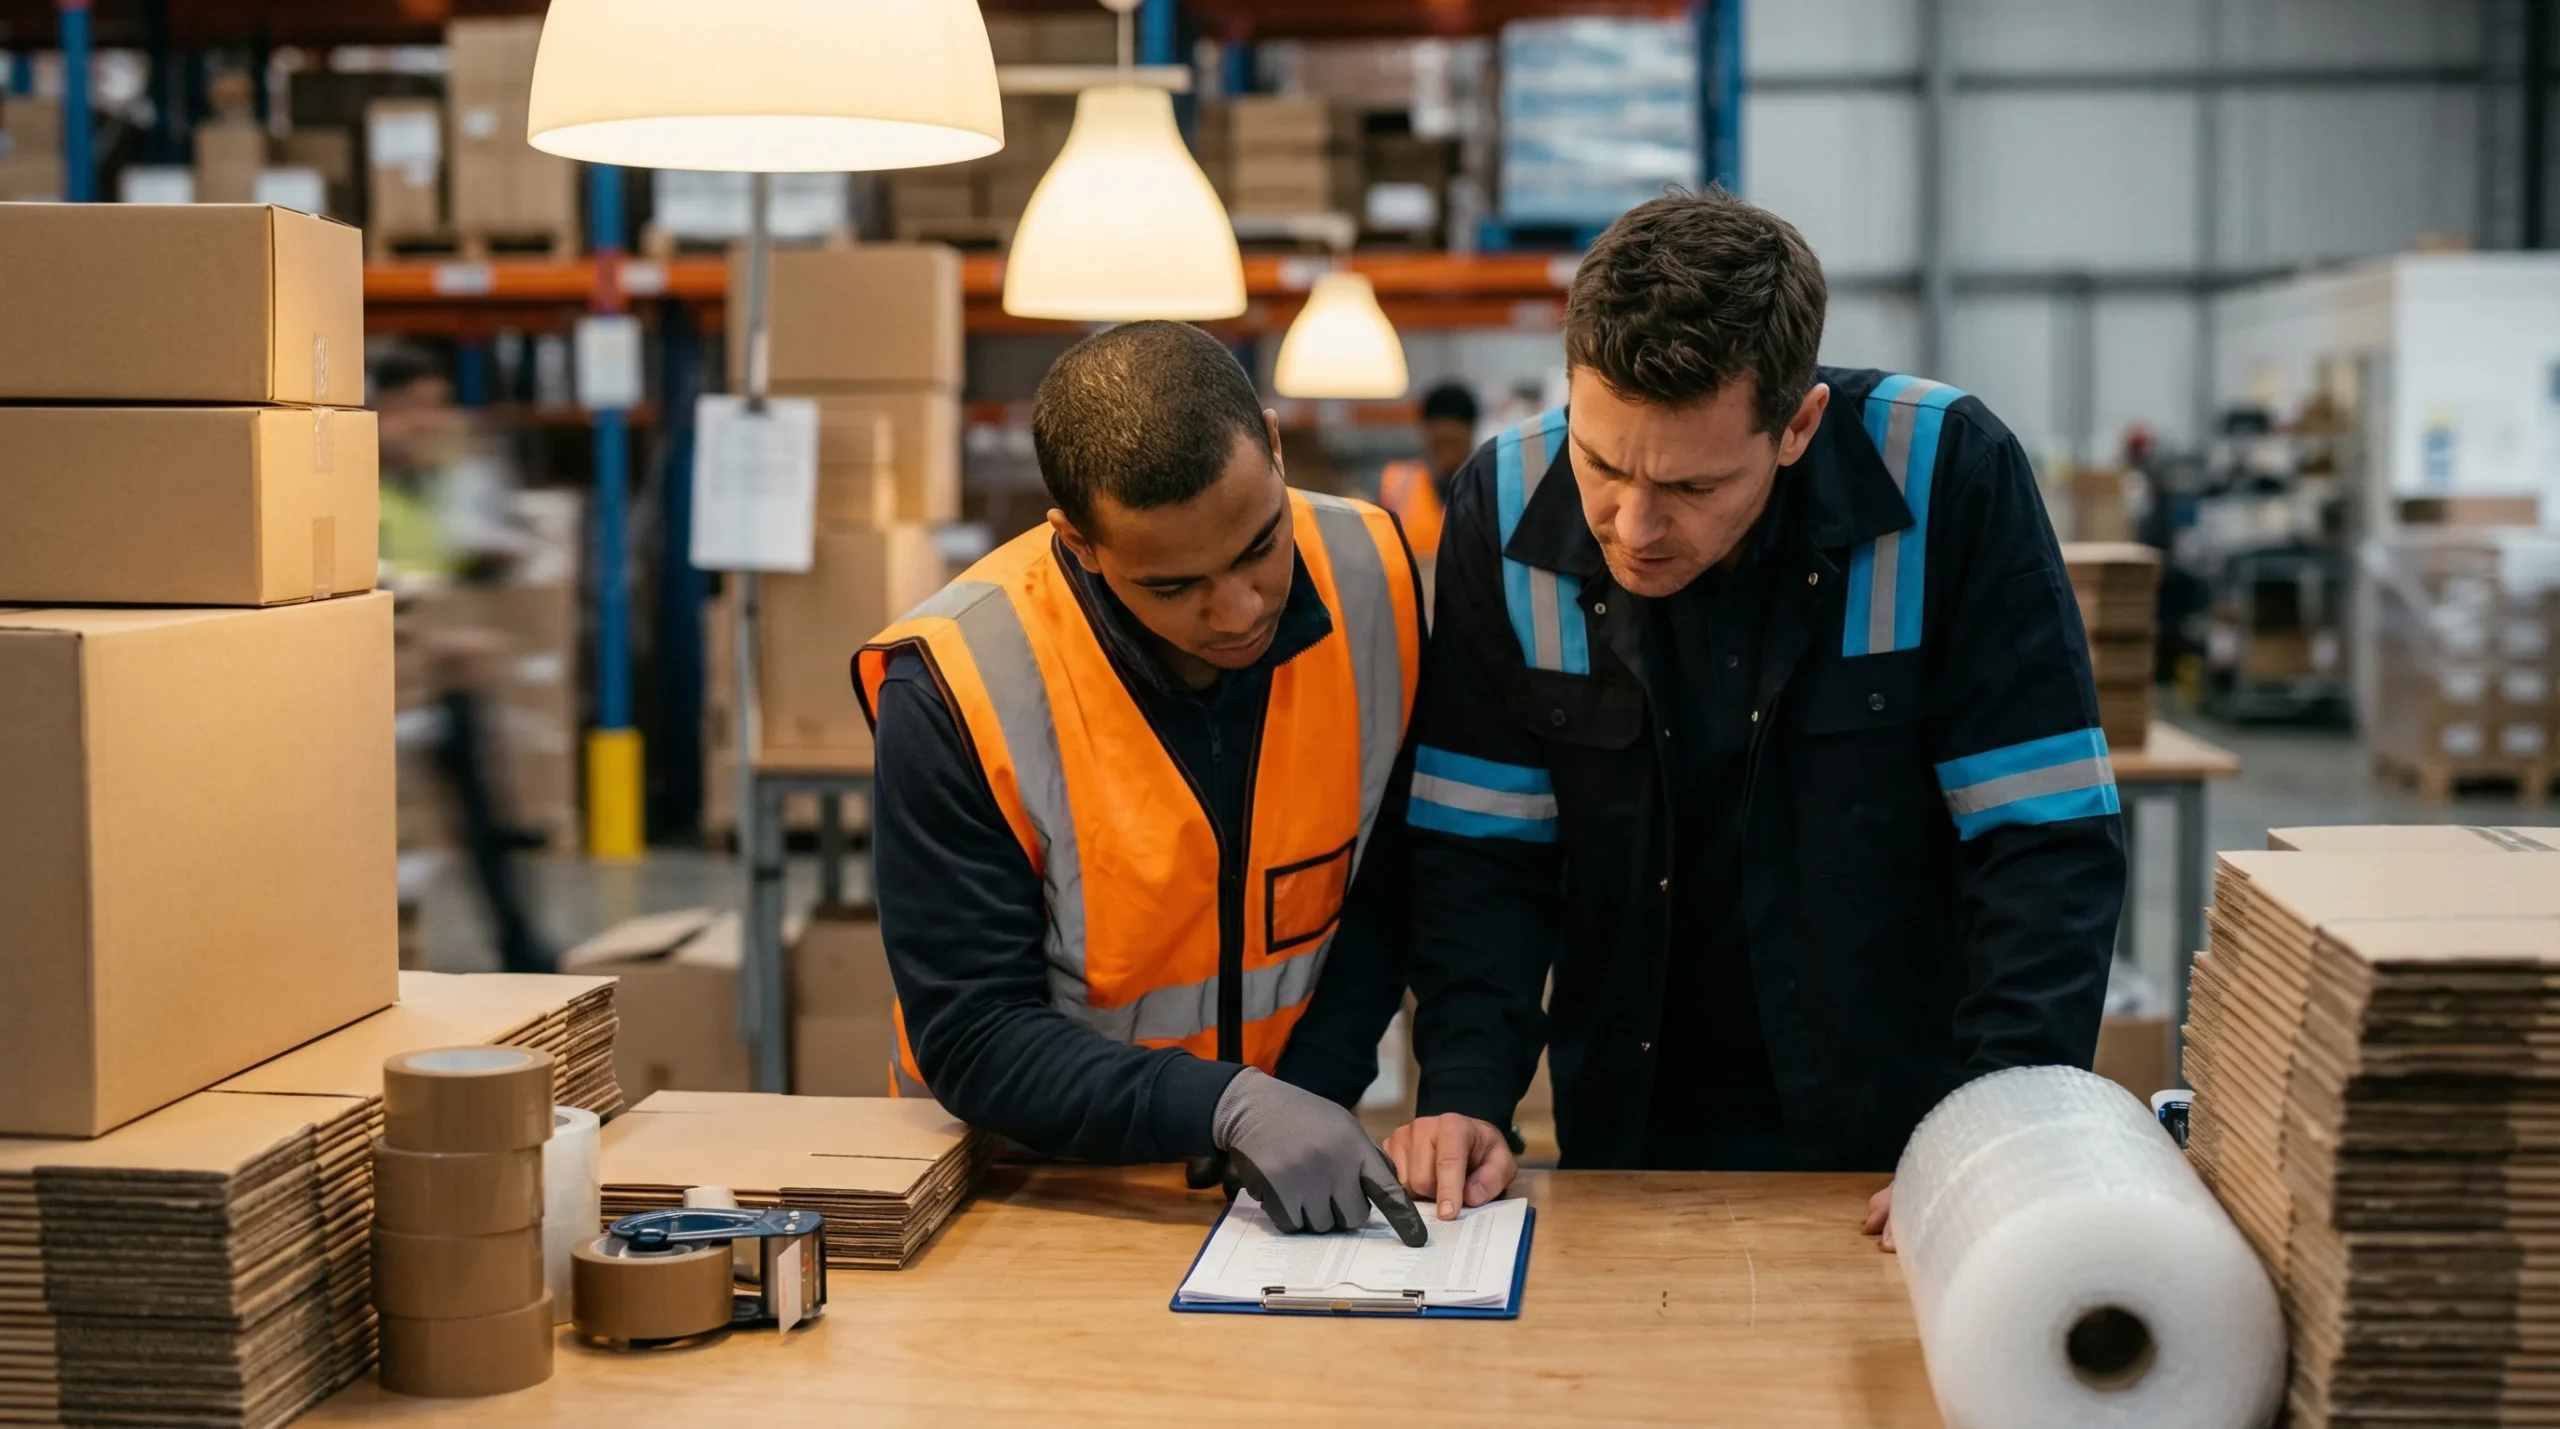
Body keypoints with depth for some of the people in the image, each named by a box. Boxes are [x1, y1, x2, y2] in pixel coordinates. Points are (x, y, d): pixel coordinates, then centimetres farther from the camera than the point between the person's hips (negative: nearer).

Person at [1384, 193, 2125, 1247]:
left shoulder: (1948, 480, -14)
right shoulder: (1505, 509, -7)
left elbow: (2046, 842, -11)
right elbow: (1482, 852, -1)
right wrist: (1464, 1092, -15)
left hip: (1910, 1136, -1)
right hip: (1632, 1148, 2)